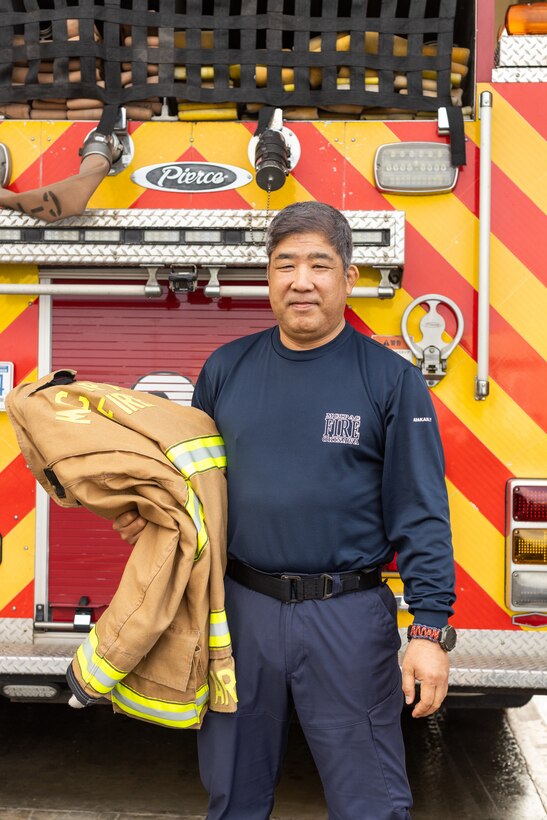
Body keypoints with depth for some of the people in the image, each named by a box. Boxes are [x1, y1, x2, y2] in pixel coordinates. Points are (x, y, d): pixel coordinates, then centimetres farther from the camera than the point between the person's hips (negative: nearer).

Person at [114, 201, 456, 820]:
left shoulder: (390, 379, -6)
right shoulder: (226, 368, 5)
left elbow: (421, 516, -8)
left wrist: (430, 630, -13)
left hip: (348, 616, -3)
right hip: (241, 607, 4)